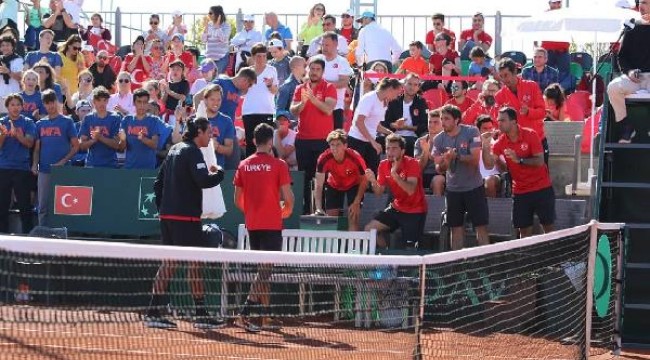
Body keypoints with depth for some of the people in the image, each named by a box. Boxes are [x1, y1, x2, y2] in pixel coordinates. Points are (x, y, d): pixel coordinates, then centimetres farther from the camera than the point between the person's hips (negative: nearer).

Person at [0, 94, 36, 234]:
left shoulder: (28, 123, 4)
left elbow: (29, 143, -8)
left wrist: (17, 135, -26)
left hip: (22, 168, -2)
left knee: (25, 205, -2)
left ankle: (28, 234, 3)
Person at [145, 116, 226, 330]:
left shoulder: (174, 150, 17)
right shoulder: (192, 152, -11)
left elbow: (158, 183, 20)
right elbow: (204, 181, -21)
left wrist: (163, 208, 21)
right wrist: (219, 173, -3)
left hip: (167, 215, 9)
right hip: (185, 216, -9)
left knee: (169, 263, 10)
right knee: (195, 261, -4)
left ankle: (153, 313, 6)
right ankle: (201, 314, -4)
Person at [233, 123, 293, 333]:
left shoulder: (244, 166, 5)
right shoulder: (278, 165, -7)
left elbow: (237, 200, 9)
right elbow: (288, 198, -9)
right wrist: (286, 211, 12)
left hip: (252, 226, 5)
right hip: (271, 225, -5)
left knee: (262, 270, 15)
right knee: (265, 271, -7)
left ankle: (267, 317, 17)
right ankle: (244, 314, -20)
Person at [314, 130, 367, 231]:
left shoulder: (355, 158, -33)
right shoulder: (324, 159, -30)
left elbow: (364, 181, -17)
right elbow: (318, 185, -26)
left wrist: (356, 203, -24)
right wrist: (318, 208, -36)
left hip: (354, 186, -2)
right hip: (333, 186, 2)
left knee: (353, 218, -13)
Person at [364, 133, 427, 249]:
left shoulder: (412, 163, -18)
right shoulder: (384, 165, -1)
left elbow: (411, 190, -30)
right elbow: (379, 192, 1)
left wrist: (395, 175, -41)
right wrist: (373, 181, -19)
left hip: (415, 212, -6)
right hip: (397, 208, 6)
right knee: (369, 229, -4)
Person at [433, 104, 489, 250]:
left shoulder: (471, 132, -10)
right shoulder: (439, 139, -1)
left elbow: (475, 159, -16)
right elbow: (439, 169, -1)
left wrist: (456, 156, -32)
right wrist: (443, 163, -25)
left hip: (474, 187, -3)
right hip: (453, 188, 3)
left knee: (481, 227, -3)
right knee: (456, 228, 5)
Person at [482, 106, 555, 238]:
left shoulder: (530, 135, -11)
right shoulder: (500, 143, -3)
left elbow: (540, 161, -17)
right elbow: (489, 165, -10)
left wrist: (519, 160, -28)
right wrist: (485, 146, -22)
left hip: (542, 189, -3)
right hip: (520, 191, 3)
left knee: (548, 227, 3)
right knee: (524, 230, 3)